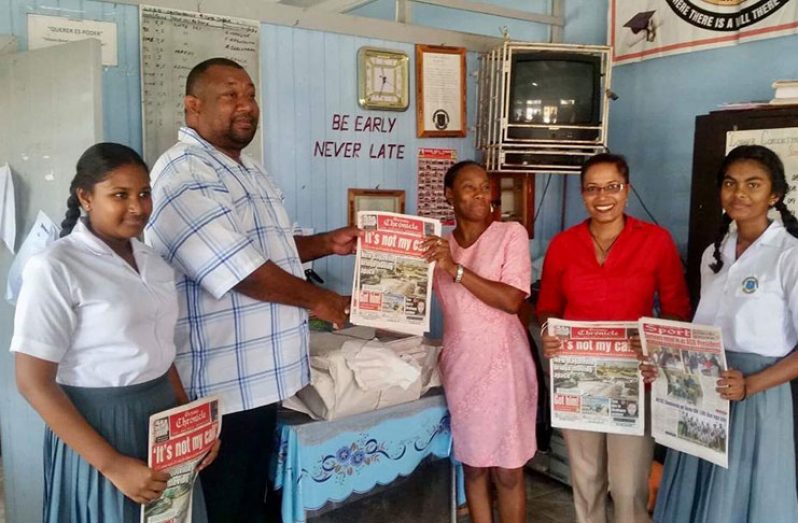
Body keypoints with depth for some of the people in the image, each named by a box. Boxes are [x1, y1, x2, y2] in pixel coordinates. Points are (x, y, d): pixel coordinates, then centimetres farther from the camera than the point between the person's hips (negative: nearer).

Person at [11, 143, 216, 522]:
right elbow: (34, 383, -17)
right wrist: (112, 465, -19)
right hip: (98, 425, -6)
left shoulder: (152, 262, 6)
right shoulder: (54, 268, -15)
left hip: (163, 417, 7)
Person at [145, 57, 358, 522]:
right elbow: (239, 269, -25)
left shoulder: (248, 170, 13)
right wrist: (317, 299, -13)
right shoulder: (184, 173, -18)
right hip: (226, 381, -9)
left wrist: (327, 244, 8)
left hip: (261, 373, 9)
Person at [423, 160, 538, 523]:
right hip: (459, 365, 4)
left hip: (502, 363, -3)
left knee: (507, 470, 5)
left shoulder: (511, 234, -6)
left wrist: (455, 268, -20)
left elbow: (511, 300, -17)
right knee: (473, 464, 13)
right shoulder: (439, 245, 7)